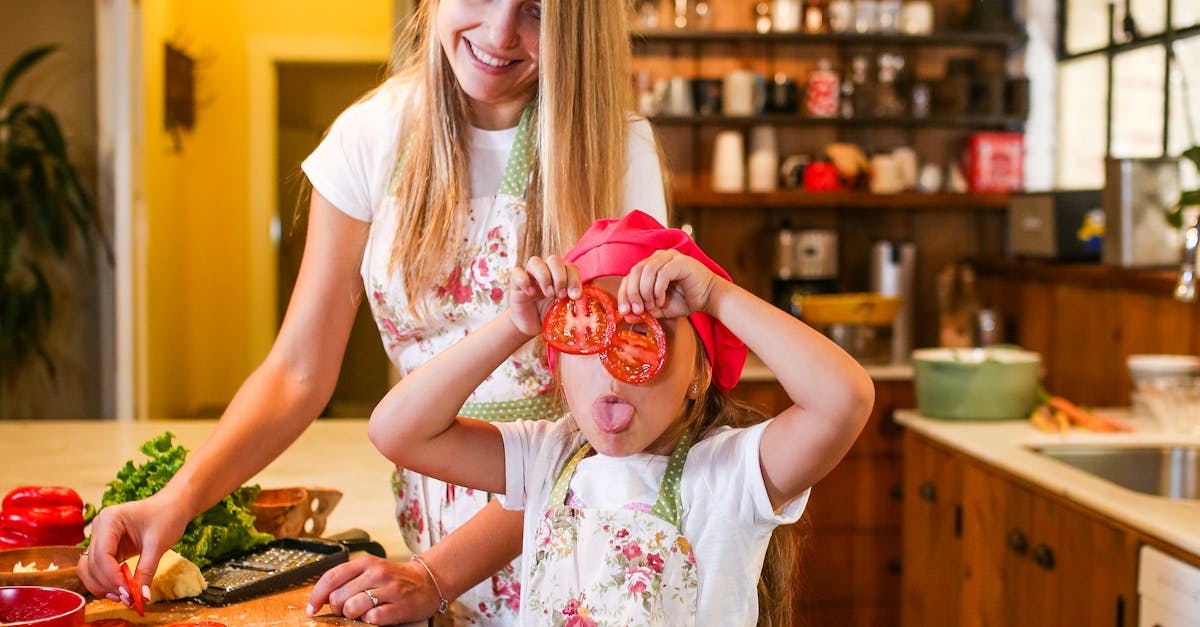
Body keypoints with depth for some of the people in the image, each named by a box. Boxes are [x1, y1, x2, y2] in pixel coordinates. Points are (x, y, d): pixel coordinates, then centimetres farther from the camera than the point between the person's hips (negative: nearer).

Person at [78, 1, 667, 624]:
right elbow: (299, 372, -5)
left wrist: (435, 575, -24)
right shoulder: (372, 136, -5)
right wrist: (181, 494, -22)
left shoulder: (617, 152, -14)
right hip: (431, 520, 3)